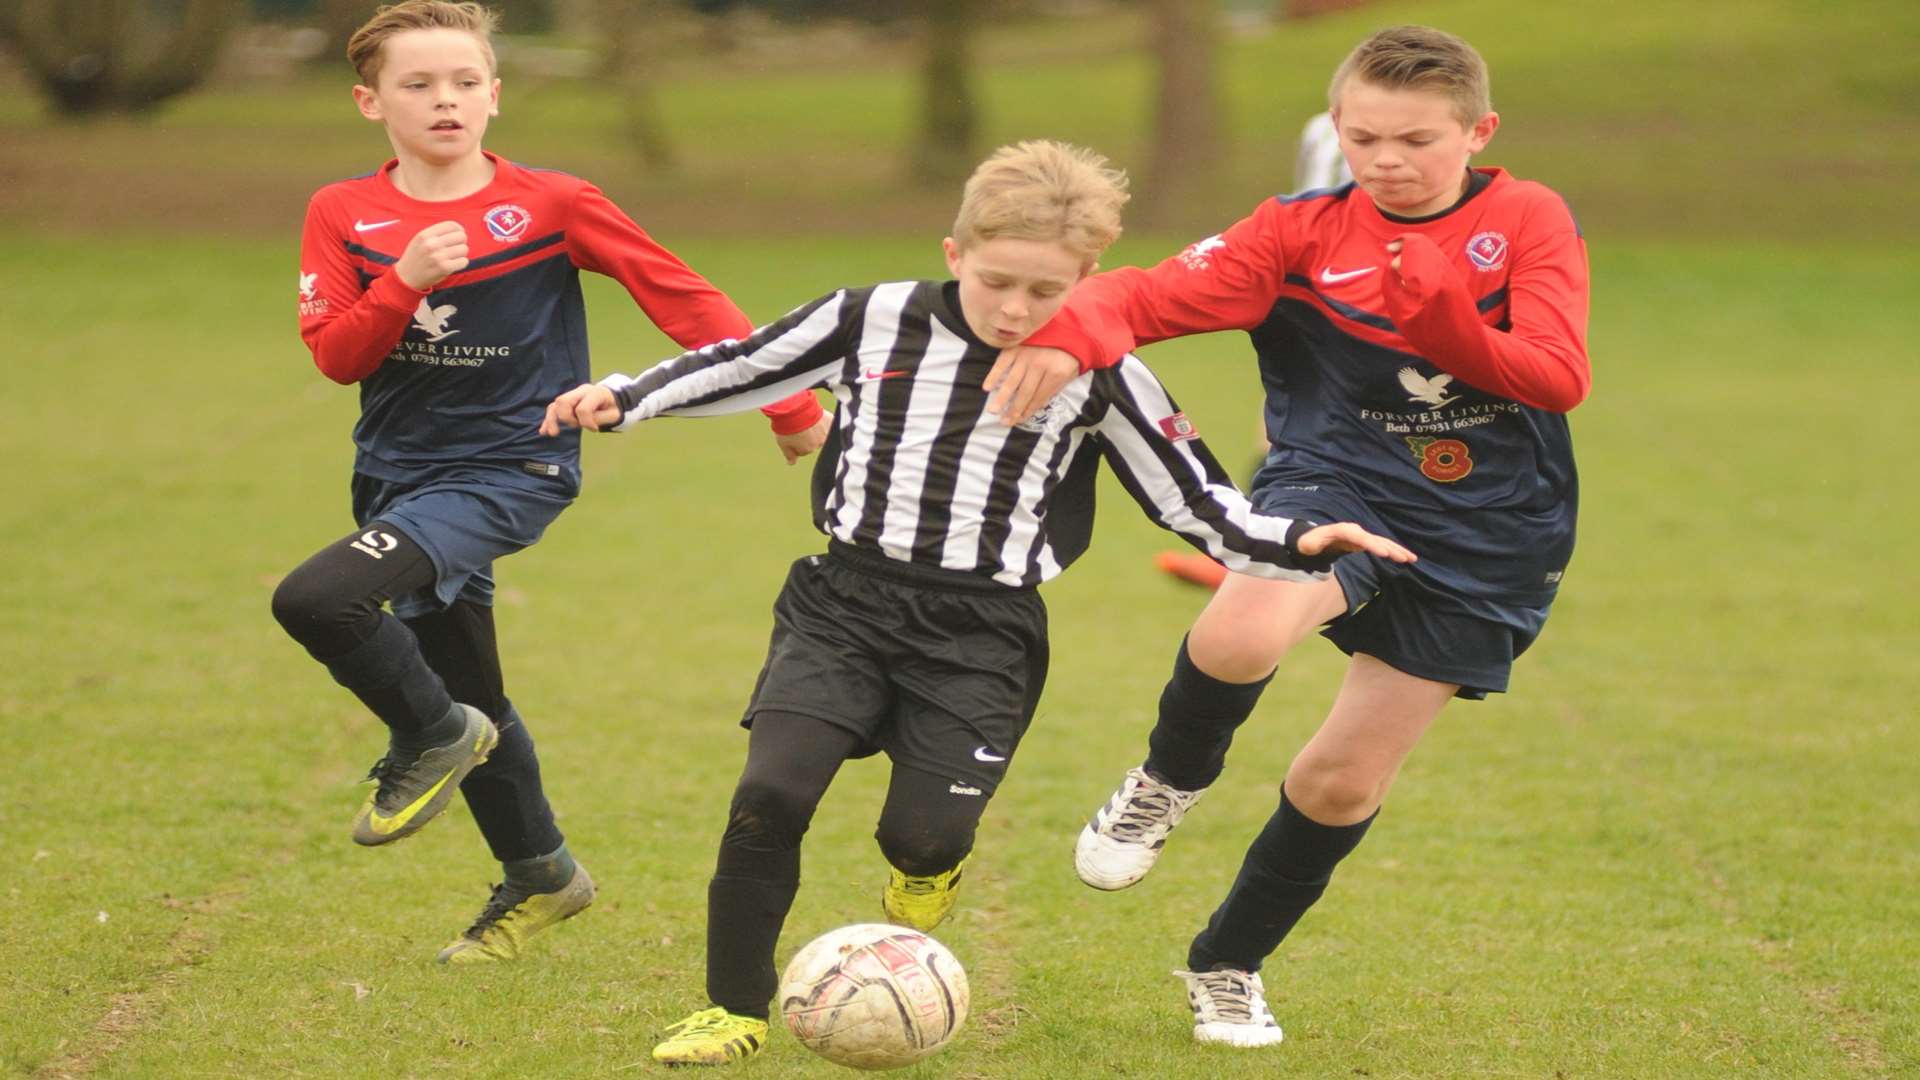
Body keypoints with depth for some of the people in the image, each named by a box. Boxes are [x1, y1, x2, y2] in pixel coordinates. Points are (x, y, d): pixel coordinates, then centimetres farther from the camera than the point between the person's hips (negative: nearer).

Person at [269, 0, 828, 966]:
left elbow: (682, 295, -7)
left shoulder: (551, 205, -9)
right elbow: (335, 356, -7)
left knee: (315, 599, -27)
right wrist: (406, 279, -23)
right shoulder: (342, 216, 1)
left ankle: (434, 739, -1)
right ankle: (537, 878, 39)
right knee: (469, 696, 18)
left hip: (508, 473, -5)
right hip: (397, 475, 5)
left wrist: (789, 404, -8)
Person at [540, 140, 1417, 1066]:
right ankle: (733, 1010, 1)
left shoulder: (1099, 377, -3)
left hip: (981, 634, -1)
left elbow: (1195, 501, 2)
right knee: (769, 795, -16)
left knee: (923, 834, -12)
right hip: (845, 604, 1)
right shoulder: (872, 322, 0)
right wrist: (624, 399, 3)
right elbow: (740, 365, 13)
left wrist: (1297, 546, -12)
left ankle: (922, 872, 29)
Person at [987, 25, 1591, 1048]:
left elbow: (1561, 378, -15)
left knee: (1346, 780, 6)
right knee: (1242, 635, -34)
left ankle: (1228, 965, 31)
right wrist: (1069, 332, -36)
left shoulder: (1530, 223, -5)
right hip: (1333, 482, -1)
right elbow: (1153, 294, -14)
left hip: (1484, 539, 1)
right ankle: (1169, 781, 1)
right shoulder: (1302, 233, -5)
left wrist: (1437, 309, -29)